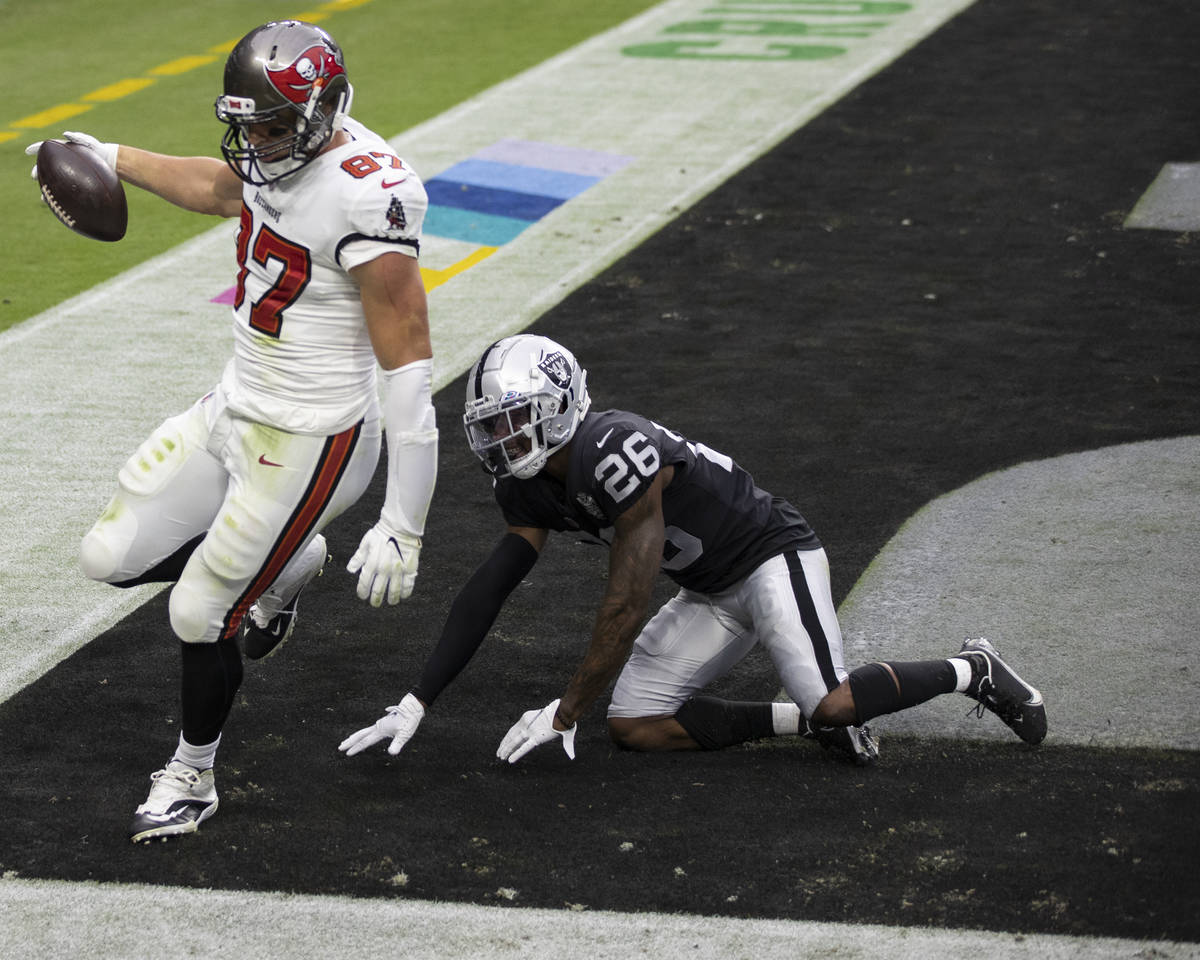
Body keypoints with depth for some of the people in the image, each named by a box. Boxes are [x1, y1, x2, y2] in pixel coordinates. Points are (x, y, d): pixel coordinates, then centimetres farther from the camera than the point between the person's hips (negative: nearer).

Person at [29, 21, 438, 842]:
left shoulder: (366, 198, -28)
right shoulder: (282, 152, -3)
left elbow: (409, 374, -26)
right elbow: (220, 188, 25)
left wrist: (403, 530, -25)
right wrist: (113, 159, 40)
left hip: (308, 444, -8)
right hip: (236, 407, 9)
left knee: (200, 615, 4)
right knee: (113, 557, 11)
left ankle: (192, 781, 30)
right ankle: (286, 564, 31)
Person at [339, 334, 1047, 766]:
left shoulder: (616, 455, -30)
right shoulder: (530, 484, -1)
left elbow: (627, 607, -27)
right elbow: (486, 594, 1)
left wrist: (565, 713, -19)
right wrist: (417, 705, -4)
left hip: (774, 554, -9)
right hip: (711, 594, 9)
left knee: (832, 704, -30)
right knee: (635, 726, -5)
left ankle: (971, 670, -4)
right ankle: (809, 721, -2)